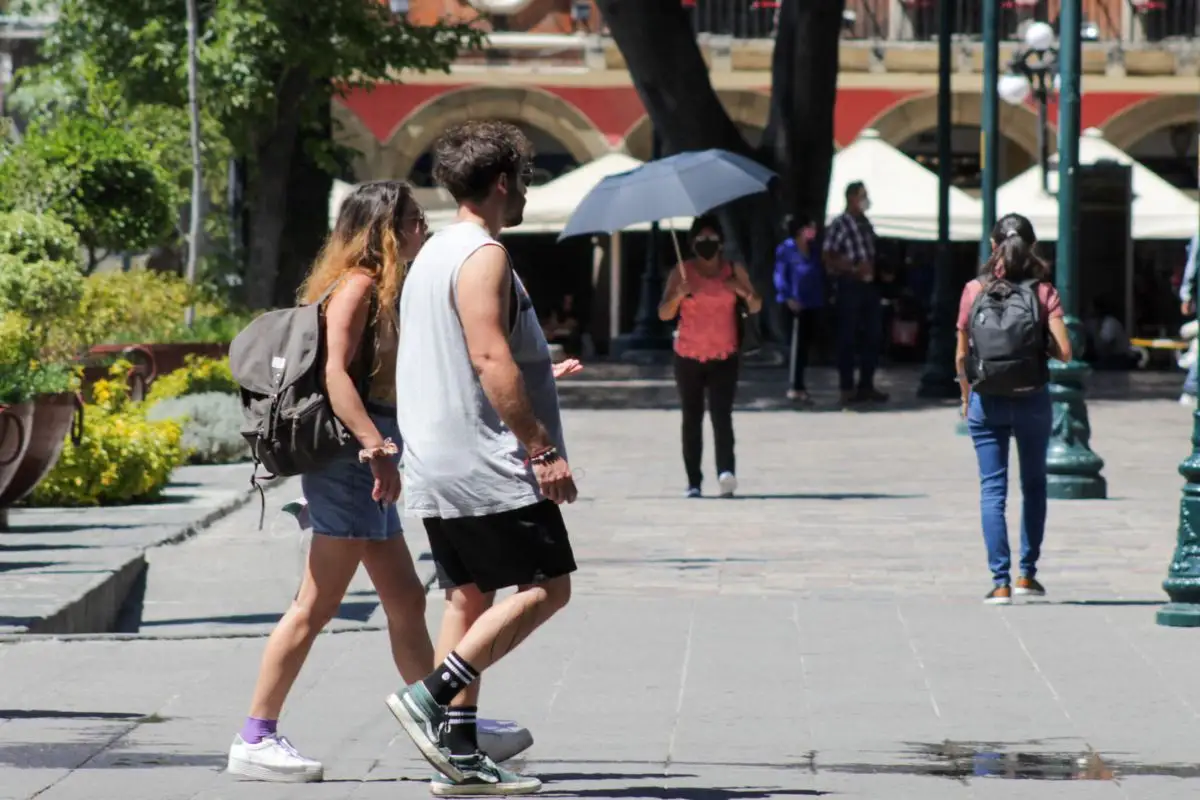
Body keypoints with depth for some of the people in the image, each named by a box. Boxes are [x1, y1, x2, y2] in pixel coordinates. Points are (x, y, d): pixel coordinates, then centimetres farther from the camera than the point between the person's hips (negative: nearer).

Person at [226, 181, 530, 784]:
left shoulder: (380, 288, 18)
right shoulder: (358, 285, -12)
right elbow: (334, 372, -23)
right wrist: (377, 448, -29)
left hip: (364, 467, 10)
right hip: (349, 461, -10)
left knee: (405, 601, 13)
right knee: (316, 606, -8)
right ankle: (256, 739, -6)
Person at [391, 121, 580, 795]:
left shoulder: (433, 254, 18)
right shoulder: (483, 256, -13)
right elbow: (491, 360, -22)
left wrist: (536, 374, 33)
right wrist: (544, 447, -21)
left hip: (438, 467, 10)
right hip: (489, 467, -10)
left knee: (470, 597, 9)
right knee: (546, 587, -7)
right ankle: (431, 696, -15)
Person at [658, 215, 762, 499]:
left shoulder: (733, 270, 5)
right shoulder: (682, 272, 1)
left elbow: (756, 307, 6)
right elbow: (664, 314, -4)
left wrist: (744, 292, -16)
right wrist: (678, 295, -24)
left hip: (724, 357, -1)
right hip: (688, 357, 1)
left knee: (722, 414, -17)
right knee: (692, 419, 4)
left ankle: (726, 471, -32)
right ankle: (694, 482, 8)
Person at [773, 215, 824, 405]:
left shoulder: (812, 250, 16)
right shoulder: (786, 249, -4)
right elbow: (780, 275, -8)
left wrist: (821, 298, 10)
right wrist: (788, 298, -17)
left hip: (812, 303, 7)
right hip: (797, 303, -7)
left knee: (806, 343, 9)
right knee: (798, 343, -10)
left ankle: (797, 385, 17)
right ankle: (795, 388, -10)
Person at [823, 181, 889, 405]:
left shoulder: (865, 223, 13)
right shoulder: (839, 224, -10)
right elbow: (829, 259, -14)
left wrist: (879, 272, 10)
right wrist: (854, 268, -22)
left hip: (869, 284, 8)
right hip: (850, 285, -8)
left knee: (874, 336, 9)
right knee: (848, 338, -2)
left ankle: (866, 385, 18)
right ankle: (847, 389, 3)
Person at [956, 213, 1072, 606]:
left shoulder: (975, 292, -3)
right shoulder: (1043, 292, -5)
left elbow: (961, 356, 0)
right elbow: (1064, 351, -12)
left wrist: (966, 398, 13)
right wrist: (1040, 345, 9)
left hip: (987, 401, 0)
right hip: (1032, 399, 0)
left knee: (993, 488, 2)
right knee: (1034, 484, 18)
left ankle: (1000, 583, -5)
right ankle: (1027, 574, 18)